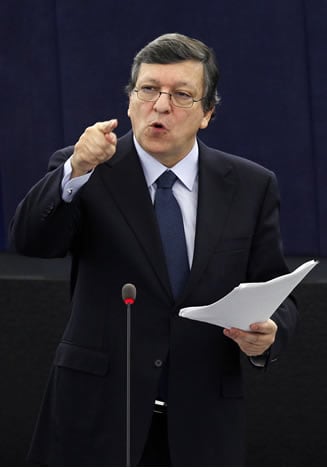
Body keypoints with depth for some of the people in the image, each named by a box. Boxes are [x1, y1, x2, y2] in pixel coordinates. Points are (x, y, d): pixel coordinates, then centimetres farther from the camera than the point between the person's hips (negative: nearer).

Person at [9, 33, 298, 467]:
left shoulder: (250, 186, 6)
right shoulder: (84, 173, 0)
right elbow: (30, 239, -17)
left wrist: (268, 334, -14)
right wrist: (76, 172, -34)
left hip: (202, 429, 2)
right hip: (96, 419, -2)